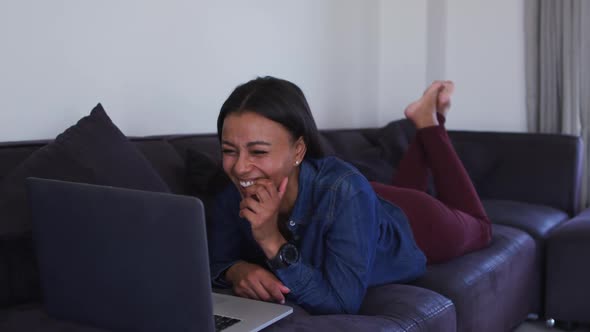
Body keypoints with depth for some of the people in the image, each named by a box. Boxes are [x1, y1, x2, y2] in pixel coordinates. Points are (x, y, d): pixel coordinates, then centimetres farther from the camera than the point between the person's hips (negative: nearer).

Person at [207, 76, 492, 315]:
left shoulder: (345, 191, -47)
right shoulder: (233, 198, -34)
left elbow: (342, 303, -45)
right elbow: (216, 262, -20)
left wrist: (273, 242, -53)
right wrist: (238, 271, -42)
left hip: (418, 224, -4)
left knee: (477, 229, 33)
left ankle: (429, 122, 33)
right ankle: (424, 126, 46)